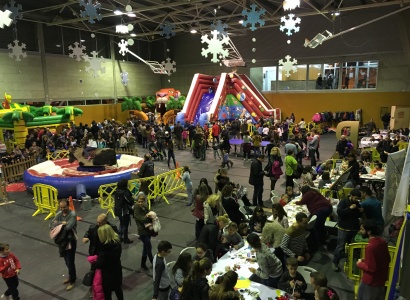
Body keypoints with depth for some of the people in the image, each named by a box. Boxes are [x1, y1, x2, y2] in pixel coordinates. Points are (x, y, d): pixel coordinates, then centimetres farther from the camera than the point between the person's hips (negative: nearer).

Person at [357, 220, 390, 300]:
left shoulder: (370, 247, -30)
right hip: (381, 279, 8)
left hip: (370, 282, -8)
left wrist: (360, 264, -10)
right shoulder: (382, 241, -4)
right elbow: (387, 260, 10)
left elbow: (371, 268, -27)